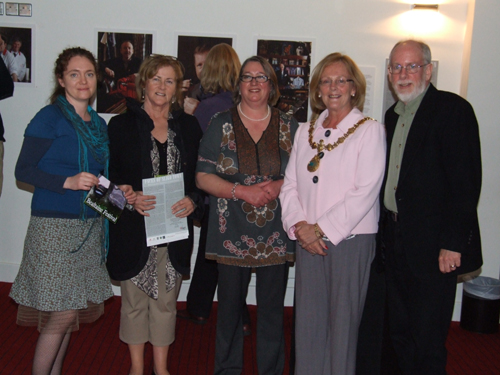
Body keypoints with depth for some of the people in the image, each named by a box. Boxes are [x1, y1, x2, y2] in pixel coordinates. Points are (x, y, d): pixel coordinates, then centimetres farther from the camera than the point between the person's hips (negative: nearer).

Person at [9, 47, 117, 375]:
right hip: (55, 225, -6)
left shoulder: (98, 124, 12)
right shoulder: (49, 118, -8)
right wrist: (68, 182, -21)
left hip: (90, 225, 7)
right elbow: (23, 170, -10)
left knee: (71, 312, 13)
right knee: (62, 315, -5)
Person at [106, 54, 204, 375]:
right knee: (135, 299, 9)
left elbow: (199, 176, 9)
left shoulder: (189, 126, 8)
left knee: (166, 299, 11)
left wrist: (193, 200, -11)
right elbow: (111, 177, -1)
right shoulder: (122, 125, 1)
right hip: (135, 228, -2)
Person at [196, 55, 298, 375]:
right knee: (230, 307, 9)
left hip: (276, 236, 1)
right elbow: (203, 177, -1)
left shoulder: (289, 127, 7)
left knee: (272, 309, 6)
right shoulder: (221, 125, 4)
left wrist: (280, 186, -11)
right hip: (233, 235, 0)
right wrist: (243, 191, -13)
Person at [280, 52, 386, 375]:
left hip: (350, 239, -4)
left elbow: (366, 191, -12)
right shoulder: (306, 132, 13)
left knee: (343, 320, 4)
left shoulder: (370, 130, -3)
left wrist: (322, 229, -14)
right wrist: (299, 225, -7)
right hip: (308, 240, 4)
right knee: (307, 318, 9)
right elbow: (290, 184, 10)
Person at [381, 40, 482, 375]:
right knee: (400, 334, 17)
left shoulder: (453, 109, -9)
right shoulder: (393, 115, 14)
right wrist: (388, 229, 8)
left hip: (434, 247, -7)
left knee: (427, 342, 1)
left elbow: (466, 181, -15)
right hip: (398, 242, 8)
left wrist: (452, 244, -19)